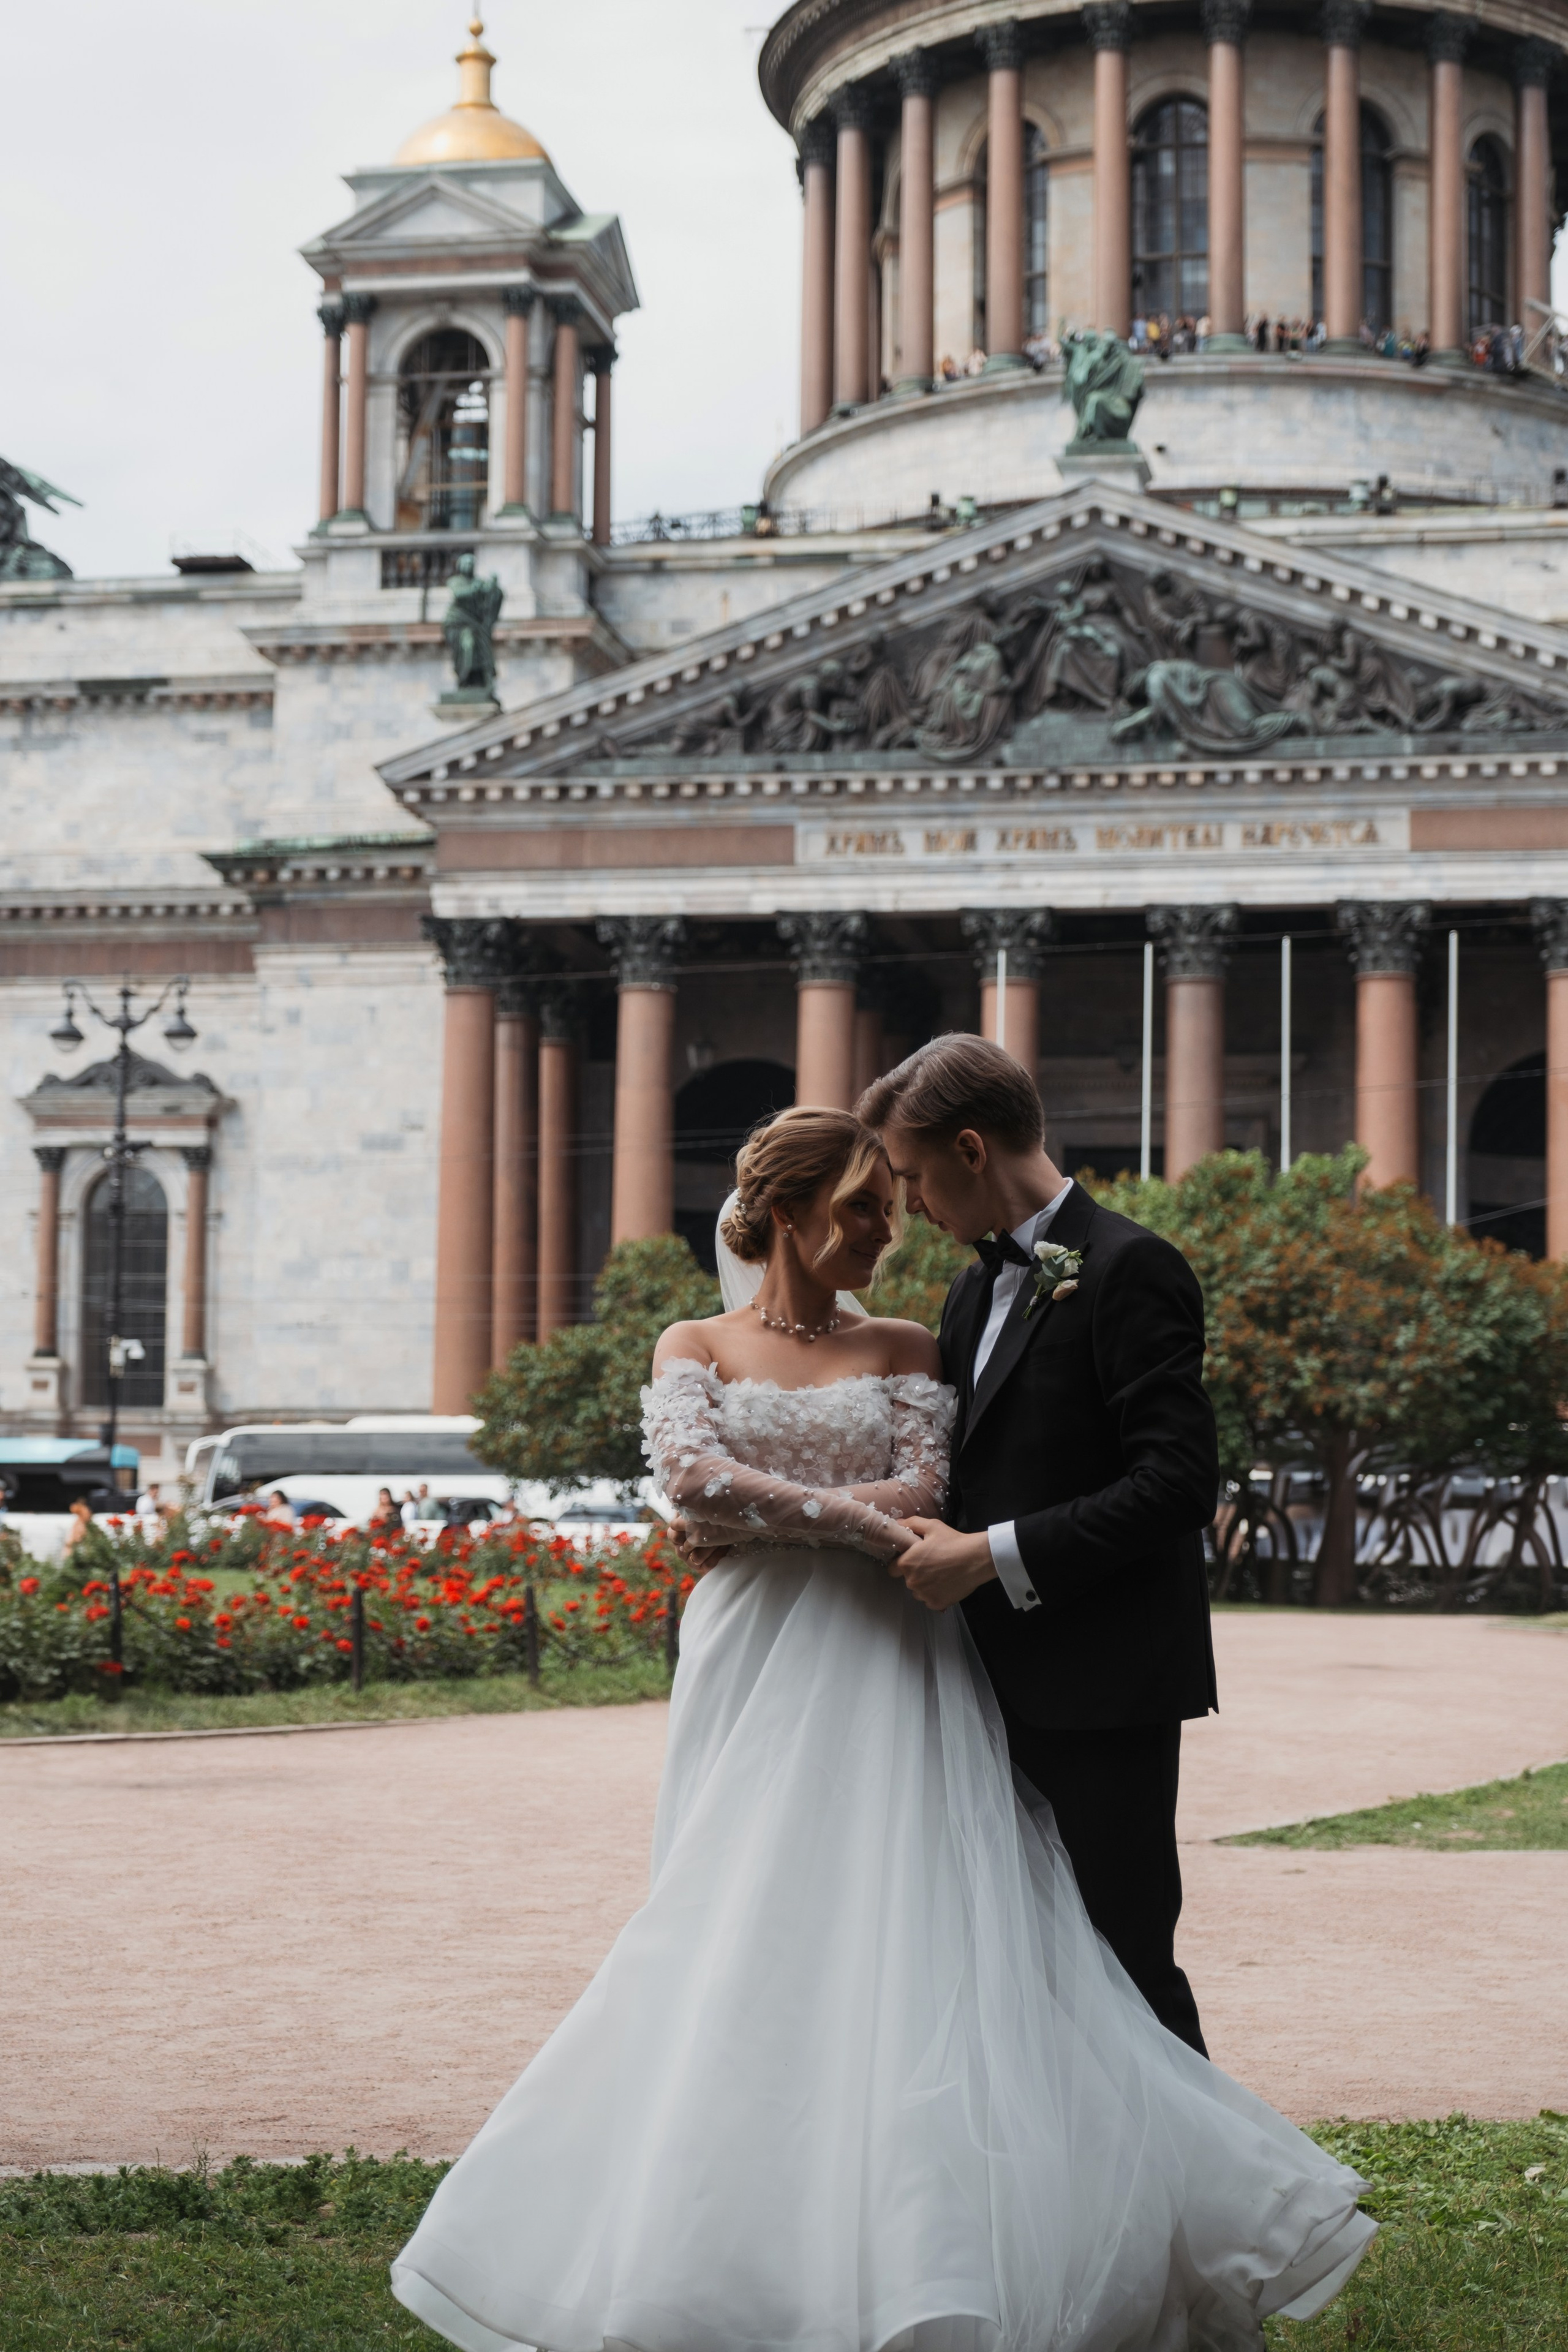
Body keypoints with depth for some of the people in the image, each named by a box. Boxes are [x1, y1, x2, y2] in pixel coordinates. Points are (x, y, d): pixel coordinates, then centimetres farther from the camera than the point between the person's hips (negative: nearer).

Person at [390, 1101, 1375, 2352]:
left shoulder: (906, 1351, 12)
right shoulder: (695, 1348, 11)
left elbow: (922, 1491, -4)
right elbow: (692, 1474, -8)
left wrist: (760, 1520, -9)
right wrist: (853, 1520, -12)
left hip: (884, 1677, 0)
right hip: (755, 1673, 0)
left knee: (902, 1945, -9)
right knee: (745, 1952, -4)